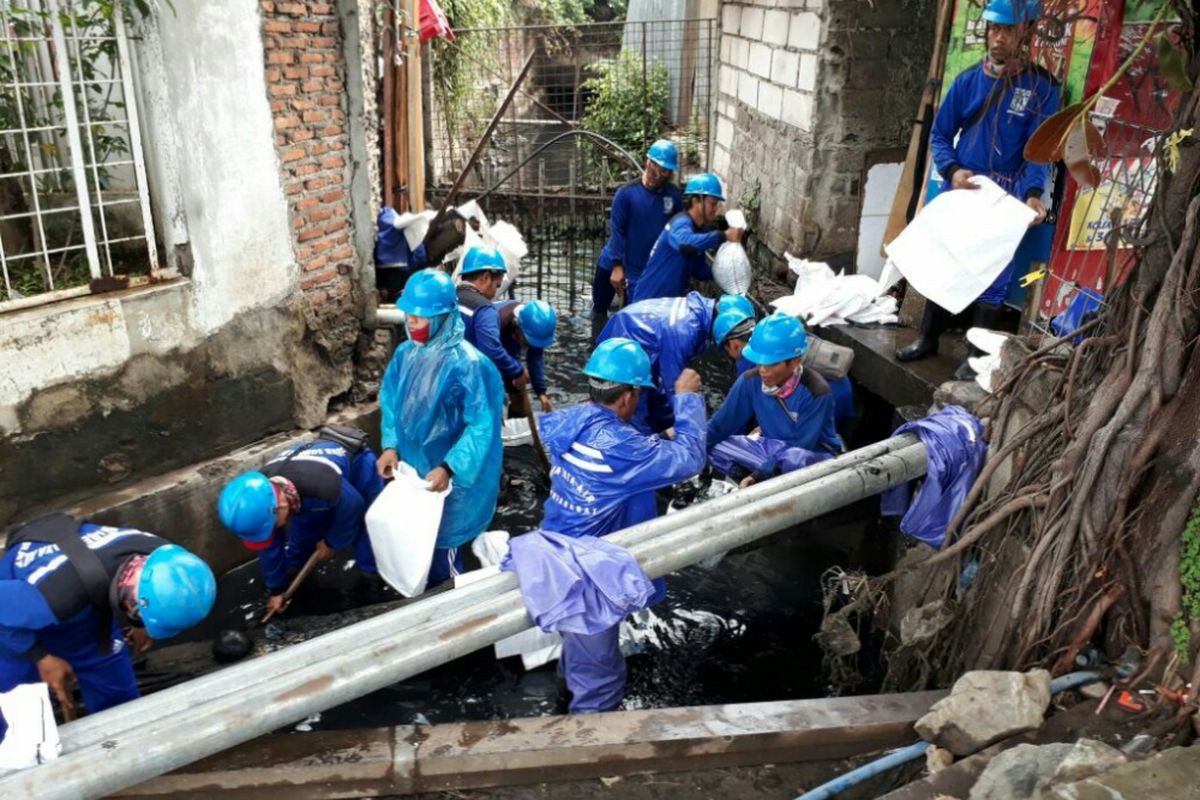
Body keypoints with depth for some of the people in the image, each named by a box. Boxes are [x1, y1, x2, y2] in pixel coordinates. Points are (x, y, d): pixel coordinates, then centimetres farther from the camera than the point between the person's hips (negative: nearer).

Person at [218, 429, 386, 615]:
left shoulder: (322, 487, -50)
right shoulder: (260, 494, -28)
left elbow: (352, 510, -25)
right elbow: (269, 546, -10)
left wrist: (331, 542, -7)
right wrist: (276, 588, 2)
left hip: (356, 460, -4)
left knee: (365, 525, -8)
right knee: (304, 530, 7)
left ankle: (372, 574, 14)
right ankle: (293, 570, 31)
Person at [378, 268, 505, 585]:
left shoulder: (467, 364, -23)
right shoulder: (405, 354, -3)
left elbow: (481, 426, -22)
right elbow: (390, 401, 9)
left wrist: (448, 468, -28)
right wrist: (391, 446, -4)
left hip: (450, 477, -6)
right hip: (411, 467, 6)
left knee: (442, 544, 9)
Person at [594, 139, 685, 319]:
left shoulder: (674, 195, -8)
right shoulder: (626, 193, -16)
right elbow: (616, 231, -14)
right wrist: (617, 266, -17)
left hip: (649, 269, 1)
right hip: (613, 264, -1)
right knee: (599, 308, 16)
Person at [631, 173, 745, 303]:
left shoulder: (698, 230, 9)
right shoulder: (681, 223, -19)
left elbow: (700, 271, 12)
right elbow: (685, 244, -44)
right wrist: (723, 236, -39)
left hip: (669, 302, 9)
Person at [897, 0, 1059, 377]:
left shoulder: (1042, 88, -5)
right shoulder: (967, 80, 4)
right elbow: (940, 134, 7)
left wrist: (1033, 193, -28)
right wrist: (952, 171, -13)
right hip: (956, 193, 3)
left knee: (991, 278, 3)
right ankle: (928, 339, 29)